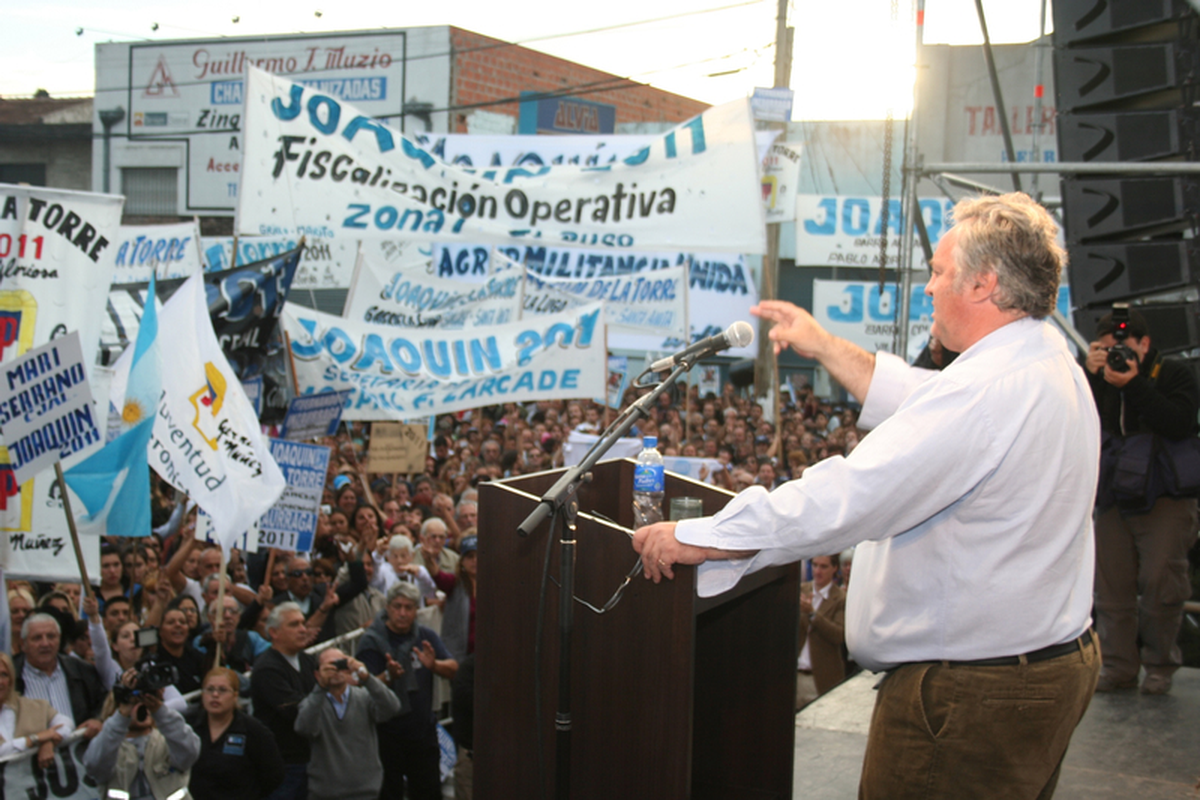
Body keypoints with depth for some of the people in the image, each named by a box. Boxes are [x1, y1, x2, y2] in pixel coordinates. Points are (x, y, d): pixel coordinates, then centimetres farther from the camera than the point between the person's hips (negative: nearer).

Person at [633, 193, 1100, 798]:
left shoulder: (985, 391, -26)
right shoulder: (1054, 367, 8)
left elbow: (845, 499, -28)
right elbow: (923, 409, 23)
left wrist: (693, 539, -22)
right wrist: (827, 348, 26)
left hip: (968, 697, -10)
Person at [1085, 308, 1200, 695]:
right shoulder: (1100, 380, 9)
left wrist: (1135, 385, -23)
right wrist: (1089, 374, -17)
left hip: (1164, 499, -4)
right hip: (1114, 499, 4)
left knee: (1159, 581, -8)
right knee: (1112, 584, 1)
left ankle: (1160, 666, 6)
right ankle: (1118, 667, 8)